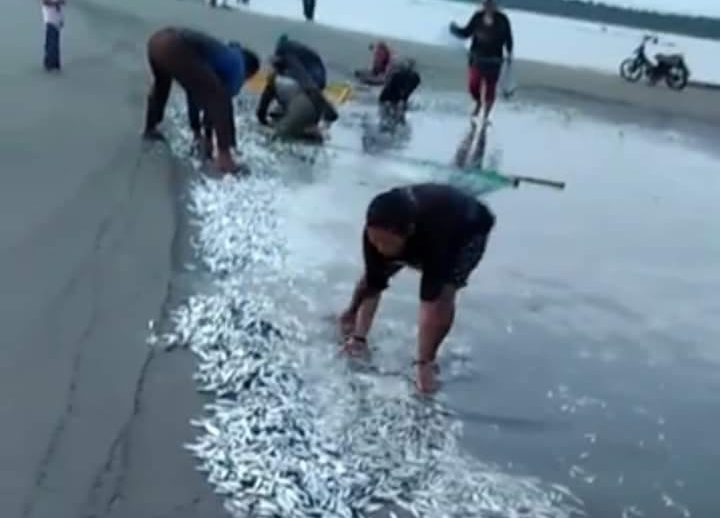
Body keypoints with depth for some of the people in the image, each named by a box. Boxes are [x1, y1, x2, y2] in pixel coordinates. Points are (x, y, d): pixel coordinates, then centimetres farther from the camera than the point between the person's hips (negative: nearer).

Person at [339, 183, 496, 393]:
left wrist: (422, 363, -44)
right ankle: (352, 316, 33)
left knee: (443, 293, -25)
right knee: (374, 274, 5)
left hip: (468, 229, -5)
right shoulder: (377, 232, -33)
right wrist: (359, 336, -22)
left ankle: (428, 361, -8)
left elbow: (430, 299, -45)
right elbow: (372, 286, -22)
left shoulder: (433, 237, -47)